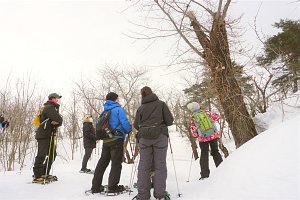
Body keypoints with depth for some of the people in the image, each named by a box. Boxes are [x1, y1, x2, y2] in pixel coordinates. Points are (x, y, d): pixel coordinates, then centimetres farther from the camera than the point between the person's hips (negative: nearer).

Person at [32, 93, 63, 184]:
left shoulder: (54, 108, 20)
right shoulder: (49, 107, -12)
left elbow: (59, 121, 10)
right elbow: (59, 119, -25)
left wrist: (56, 122, -11)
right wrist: (57, 121, -4)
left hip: (50, 135, 10)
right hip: (44, 135, -10)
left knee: (52, 155, 13)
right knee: (42, 155, -8)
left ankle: (45, 174, 22)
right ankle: (37, 176, -2)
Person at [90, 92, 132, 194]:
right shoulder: (119, 109, -7)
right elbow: (125, 122, -17)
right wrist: (128, 130, 1)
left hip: (106, 140, 7)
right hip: (117, 139, -7)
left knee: (102, 162, 11)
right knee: (116, 163, 1)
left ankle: (95, 186, 16)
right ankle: (112, 187, 3)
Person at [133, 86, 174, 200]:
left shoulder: (140, 108, 9)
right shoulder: (161, 104, 4)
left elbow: (136, 125, 8)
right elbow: (170, 121, 0)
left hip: (144, 137, 2)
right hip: (160, 136, -2)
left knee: (144, 166, 7)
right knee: (160, 165, 4)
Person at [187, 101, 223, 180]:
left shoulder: (193, 118, -3)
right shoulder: (207, 112, 0)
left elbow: (194, 132, 0)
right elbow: (217, 117, 8)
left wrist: (197, 136, 19)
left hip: (203, 138, -1)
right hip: (214, 135, 2)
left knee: (204, 155, 10)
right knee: (215, 152, 17)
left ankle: (205, 174, 10)